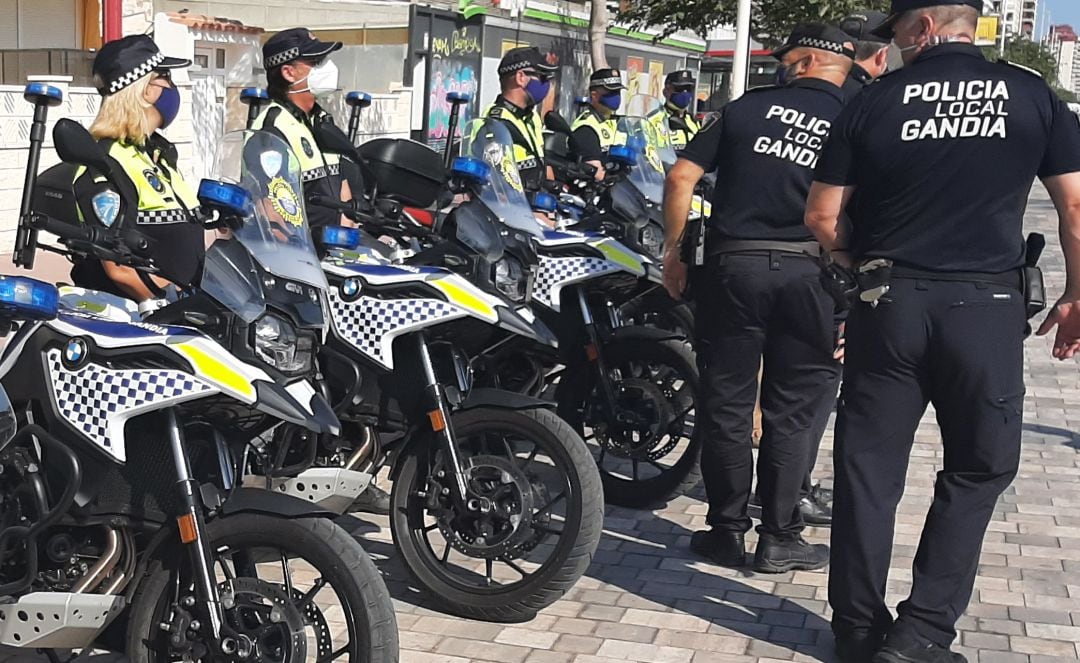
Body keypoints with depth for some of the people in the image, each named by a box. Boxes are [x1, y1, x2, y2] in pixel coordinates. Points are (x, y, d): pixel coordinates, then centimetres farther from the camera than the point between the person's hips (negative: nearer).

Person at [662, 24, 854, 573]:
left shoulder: (749, 106, 6)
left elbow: (681, 177, 1)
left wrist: (674, 250, 9)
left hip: (733, 265, 0)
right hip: (808, 273, 0)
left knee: (727, 407, 9)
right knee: (789, 413, 9)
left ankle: (727, 532, 16)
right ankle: (779, 539, 14)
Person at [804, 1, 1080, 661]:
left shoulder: (876, 99, 2)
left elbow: (823, 219, 3)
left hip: (890, 304, 1)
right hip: (988, 308, 0)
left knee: (870, 467, 10)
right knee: (978, 469, 12)